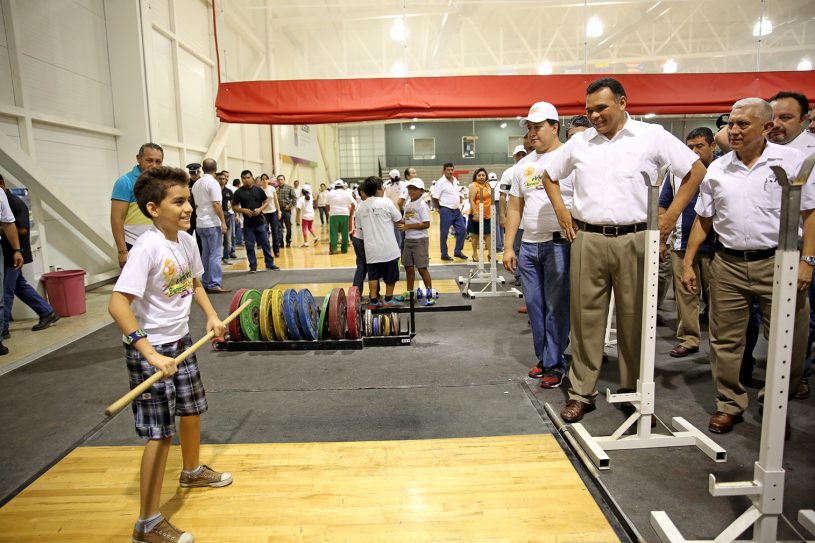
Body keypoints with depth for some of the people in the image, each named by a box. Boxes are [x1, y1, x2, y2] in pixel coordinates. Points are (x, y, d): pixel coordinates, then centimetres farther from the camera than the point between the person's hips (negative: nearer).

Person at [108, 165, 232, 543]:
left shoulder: (186, 240, -1)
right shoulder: (148, 247, -25)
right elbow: (118, 304, -29)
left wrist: (211, 315, 4)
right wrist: (151, 354, -34)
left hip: (181, 342, 8)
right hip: (151, 351, -8)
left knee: (192, 409, 24)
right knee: (160, 433, -2)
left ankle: (192, 472, 50)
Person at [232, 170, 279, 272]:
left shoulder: (258, 190, 3)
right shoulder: (238, 192, -2)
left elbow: (266, 201, 9)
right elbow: (234, 207, 0)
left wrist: (260, 209, -10)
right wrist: (243, 210, -18)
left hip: (260, 222, 1)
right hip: (248, 224, -1)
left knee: (265, 243, 8)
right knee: (250, 246, 4)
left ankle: (269, 263, 20)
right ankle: (253, 266, 15)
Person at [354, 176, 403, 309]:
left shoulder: (361, 207, 6)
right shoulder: (386, 202, -9)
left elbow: (359, 228, 11)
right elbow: (399, 219, 0)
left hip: (371, 248, 4)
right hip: (388, 248, -4)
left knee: (373, 275, 11)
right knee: (391, 275, 10)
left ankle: (374, 301, 11)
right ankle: (388, 300, 15)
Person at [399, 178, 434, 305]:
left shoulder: (422, 205, -13)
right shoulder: (408, 203, 9)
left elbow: (426, 224, -19)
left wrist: (407, 226, -20)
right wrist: (401, 222, -4)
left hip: (420, 240, -7)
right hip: (408, 239, 7)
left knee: (421, 268, -5)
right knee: (408, 267, 13)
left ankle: (430, 295, 5)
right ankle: (409, 293, 27)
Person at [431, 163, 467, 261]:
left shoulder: (455, 181, 11)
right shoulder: (440, 182, -11)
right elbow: (434, 197, -11)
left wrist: (459, 205, 15)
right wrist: (440, 209, -4)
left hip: (457, 210, 7)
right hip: (446, 211, -7)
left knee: (462, 230, 7)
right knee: (444, 233, 1)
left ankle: (458, 251, 20)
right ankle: (444, 254, 11)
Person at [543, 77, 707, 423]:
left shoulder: (652, 136, 2)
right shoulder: (579, 142, 10)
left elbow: (696, 170, 5)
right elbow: (549, 176, 22)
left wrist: (671, 216, -1)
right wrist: (561, 213, 10)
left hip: (634, 240, -1)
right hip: (587, 240, 2)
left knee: (635, 319, 7)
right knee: (585, 318, 5)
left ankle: (633, 393, 23)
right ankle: (581, 393, 16)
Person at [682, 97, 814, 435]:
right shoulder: (716, 169, 7)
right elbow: (703, 220, 10)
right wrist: (688, 263, 6)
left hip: (778, 263, -2)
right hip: (728, 264, 2)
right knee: (725, 340, 7)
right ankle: (729, 405, 23)